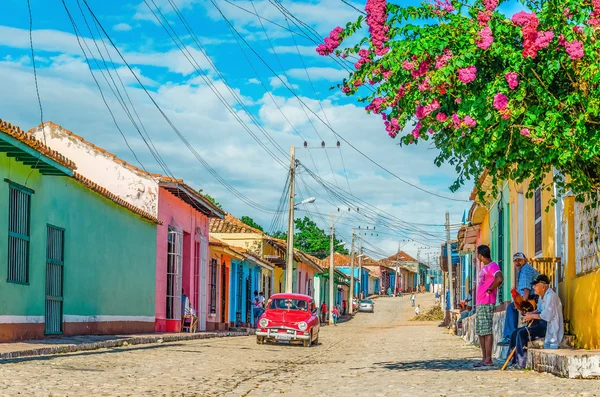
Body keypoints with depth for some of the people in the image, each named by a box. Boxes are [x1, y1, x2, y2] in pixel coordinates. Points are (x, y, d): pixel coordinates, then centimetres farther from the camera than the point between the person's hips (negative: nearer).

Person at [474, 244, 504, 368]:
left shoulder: (493, 266, -11)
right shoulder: (484, 267, 20)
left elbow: (499, 278, -30)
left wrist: (490, 290, -17)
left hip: (487, 304, -10)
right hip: (480, 303, 10)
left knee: (487, 331, -10)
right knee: (480, 332, 11)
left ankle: (488, 360, -10)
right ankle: (484, 358, 14)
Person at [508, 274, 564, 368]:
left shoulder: (550, 296, -16)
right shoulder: (542, 296, 15)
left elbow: (547, 315, -23)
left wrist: (532, 316, -12)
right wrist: (529, 314, 4)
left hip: (549, 326, -10)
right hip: (541, 324, 10)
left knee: (522, 333, -23)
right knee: (515, 332, 0)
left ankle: (522, 363, -16)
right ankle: (514, 361, 0)